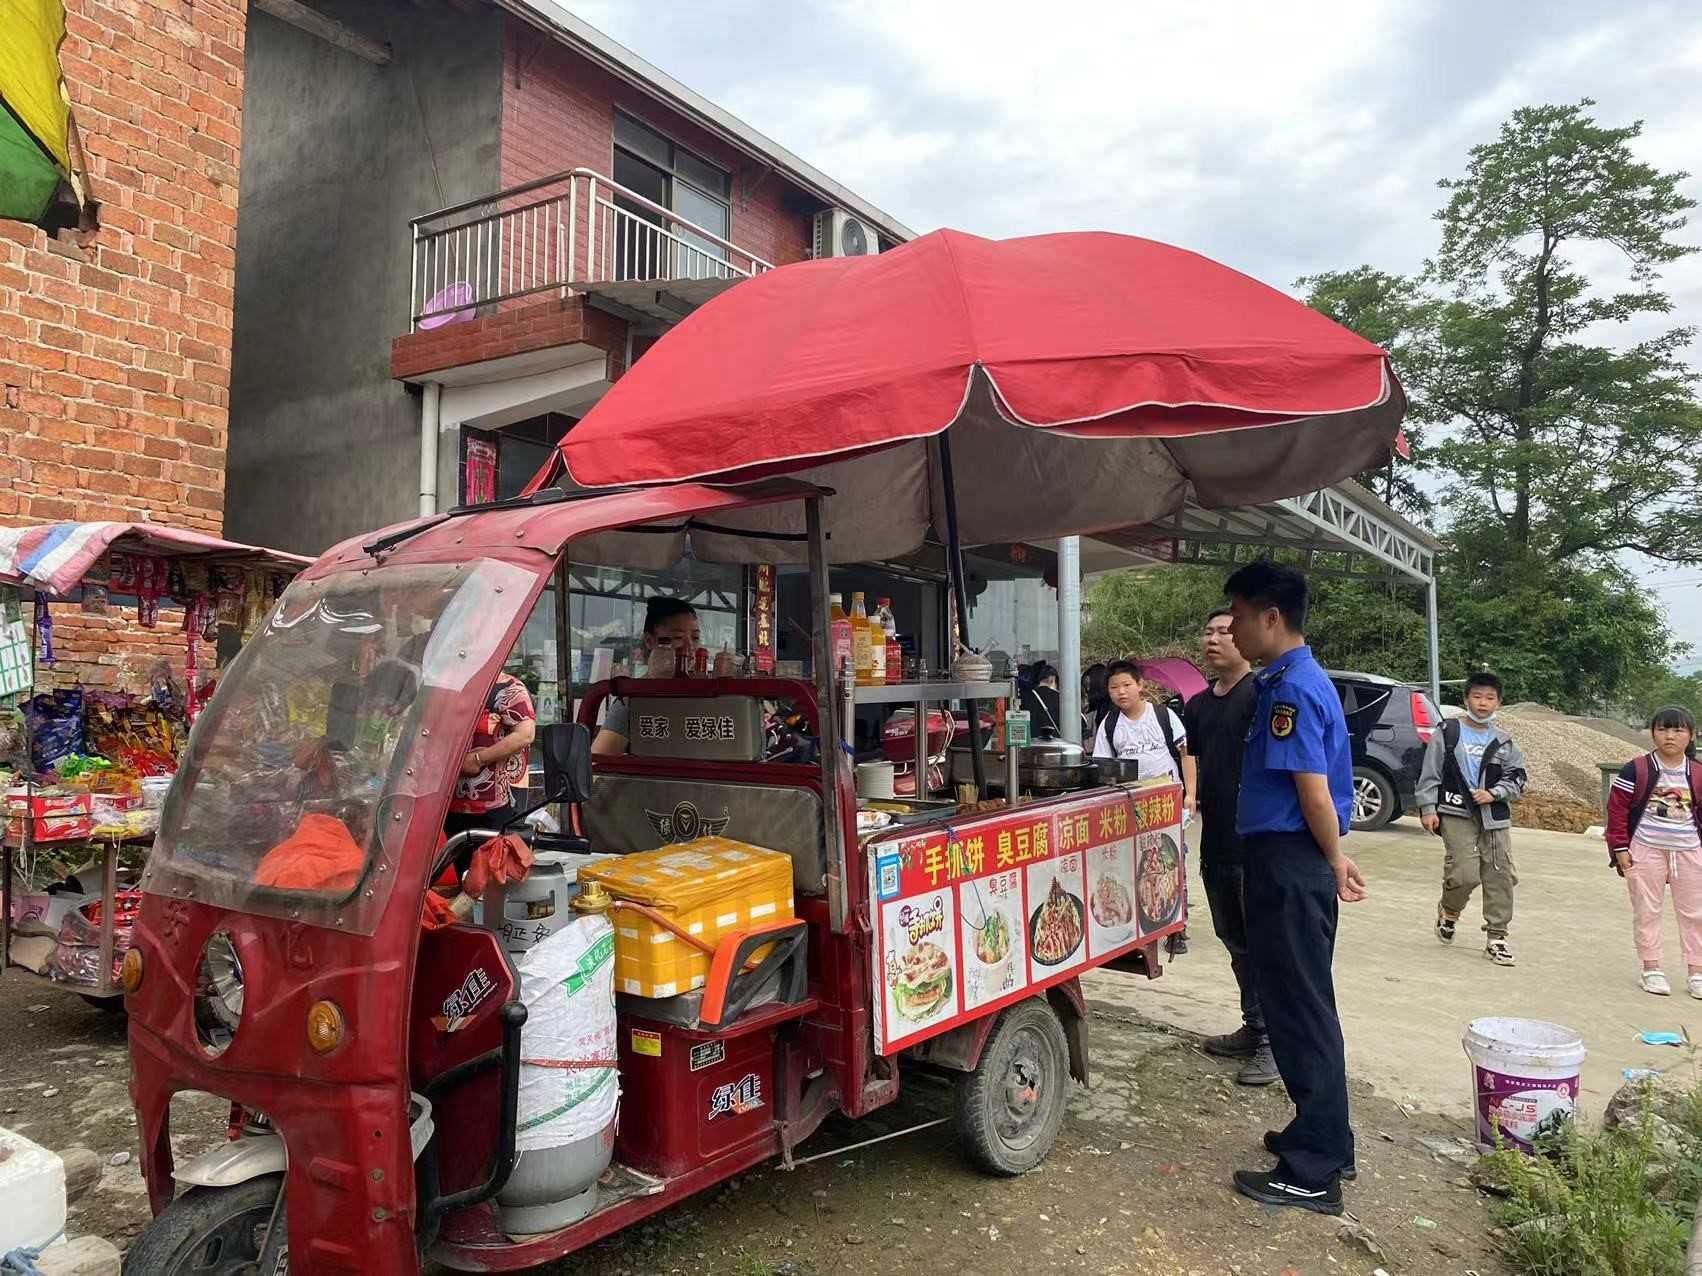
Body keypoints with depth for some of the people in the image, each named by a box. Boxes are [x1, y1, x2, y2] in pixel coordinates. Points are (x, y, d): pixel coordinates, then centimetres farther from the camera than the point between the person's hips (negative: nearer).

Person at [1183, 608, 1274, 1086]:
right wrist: (1190, 797, 7)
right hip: (1216, 843, 8)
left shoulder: (1262, 694, -10)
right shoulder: (1199, 704, 14)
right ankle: (1253, 1028, 29)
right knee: (1235, 940, 17)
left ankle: (1273, 1041, 9)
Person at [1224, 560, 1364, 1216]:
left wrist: (1334, 863, -7)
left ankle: (1313, 1173, 10)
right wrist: (1334, 859, 19)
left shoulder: (1291, 689, -18)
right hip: (1295, 863, 10)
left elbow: (1315, 792, -21)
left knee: (1299, 1011, -1)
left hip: (1289, 866, -10)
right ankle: (1325, 1142, 32)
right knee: (1305, 1006, 19)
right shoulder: (1299, 679, 14)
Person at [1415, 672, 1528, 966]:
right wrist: (1428, 807, -6)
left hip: (1495, 817, 4)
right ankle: (1448, 911, 19)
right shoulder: (1448, 732, 0)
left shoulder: (1503, 740, 9)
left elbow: (1517, 777, 10)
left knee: (1501, 876, 1)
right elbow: (1430, 773, 0)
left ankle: (1496, 937, 12)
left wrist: (1493, 793, -7)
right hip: (1457, 815, -4)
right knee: (1465, 874, -12)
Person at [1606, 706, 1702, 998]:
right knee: (1647, 911, 6)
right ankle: (1651, 968, 17)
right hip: (1646, 850, -3)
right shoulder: (1637, 769, -8)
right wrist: (1620, 847, -8)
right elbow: (1617, 807, -6)